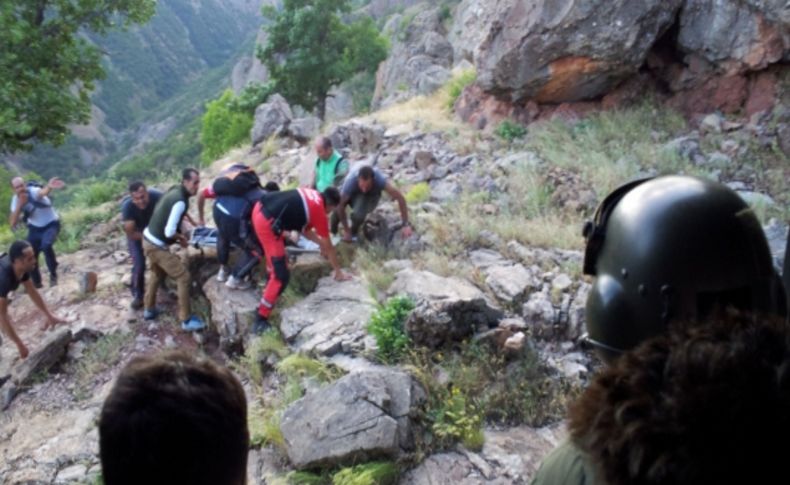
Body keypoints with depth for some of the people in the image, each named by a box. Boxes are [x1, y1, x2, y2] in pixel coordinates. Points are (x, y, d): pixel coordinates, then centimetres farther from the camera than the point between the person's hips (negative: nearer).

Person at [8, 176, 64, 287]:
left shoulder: (34, 191, -27)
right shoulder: (15, 200, -11)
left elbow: (43, 192, -55)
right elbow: (12, 224, -18)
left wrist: (49, 186, -80)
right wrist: (20, 205, -29)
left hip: (51, 224, -5)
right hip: (35, 228, 6)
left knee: (46, 245, -33)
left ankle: (53, 274, -10)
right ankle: (36, 283, 27)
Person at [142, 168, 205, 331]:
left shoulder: (174, 190, 4)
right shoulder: (180, 201, -25)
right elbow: (169, 232, -26)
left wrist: (178, 235, 8)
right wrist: (180, 238, -6)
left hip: (148, 239, 10)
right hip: (157, 246, -10)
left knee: (157, 274, 30)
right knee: (183, 277, -2)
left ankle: (149, 309, 44)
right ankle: (186, 320, 4)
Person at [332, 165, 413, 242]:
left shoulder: (380, 180, -39)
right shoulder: (350, 181, -40)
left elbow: (400, 198, -31)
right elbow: (340, 205, -30)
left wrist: (406, 225, -29)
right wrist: (346, 230, -22)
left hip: (371, 195, 0)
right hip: (353, 193, 1)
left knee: (358, 215, -32)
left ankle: (353, 233, 3)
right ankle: (333, 233, 3)